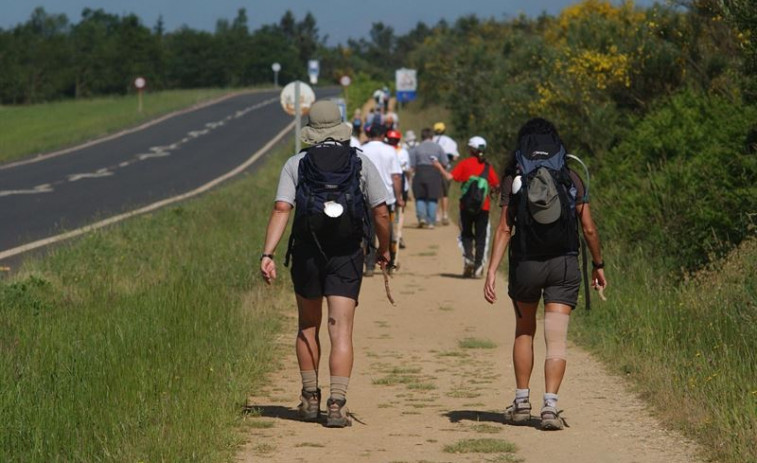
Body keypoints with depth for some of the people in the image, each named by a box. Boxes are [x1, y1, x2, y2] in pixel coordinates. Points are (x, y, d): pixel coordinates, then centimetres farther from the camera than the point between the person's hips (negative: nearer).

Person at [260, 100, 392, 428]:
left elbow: (281, 210, -8)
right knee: (341, 332, -3)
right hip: (347, 253, -1)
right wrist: (384, 249, 19)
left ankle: (310, 399, 24)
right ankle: (337, 404, -14)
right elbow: (380, 213, 3)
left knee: (308, 328, 18)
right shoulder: (361, 163, 5)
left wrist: (267, 255, -12)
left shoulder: (296, 164, 4)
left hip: (307, 252, 1)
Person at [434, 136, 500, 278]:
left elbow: (450, 177, -11)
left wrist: (440, 167, 5)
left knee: (466, 234, 13)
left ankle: (468, 256, -11)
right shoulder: (487, 166, 3)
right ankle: (478, 266, 0)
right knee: (481, 236, 6)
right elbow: (496, 185, 0)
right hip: (483, 206, 1)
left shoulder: (465, 163, -2)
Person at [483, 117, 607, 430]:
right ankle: (550, 405, -14)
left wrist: (491, 271, -7)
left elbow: (504, 229, -7)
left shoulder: (514, 179, 0)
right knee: (556, 340, -1)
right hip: (564, 264, 0)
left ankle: (521, 402, 20)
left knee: (524, 332, 20)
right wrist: (598, 266, 15)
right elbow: (588, 229, 2)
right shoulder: (571, 178, 2)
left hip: (525, 264, 0)